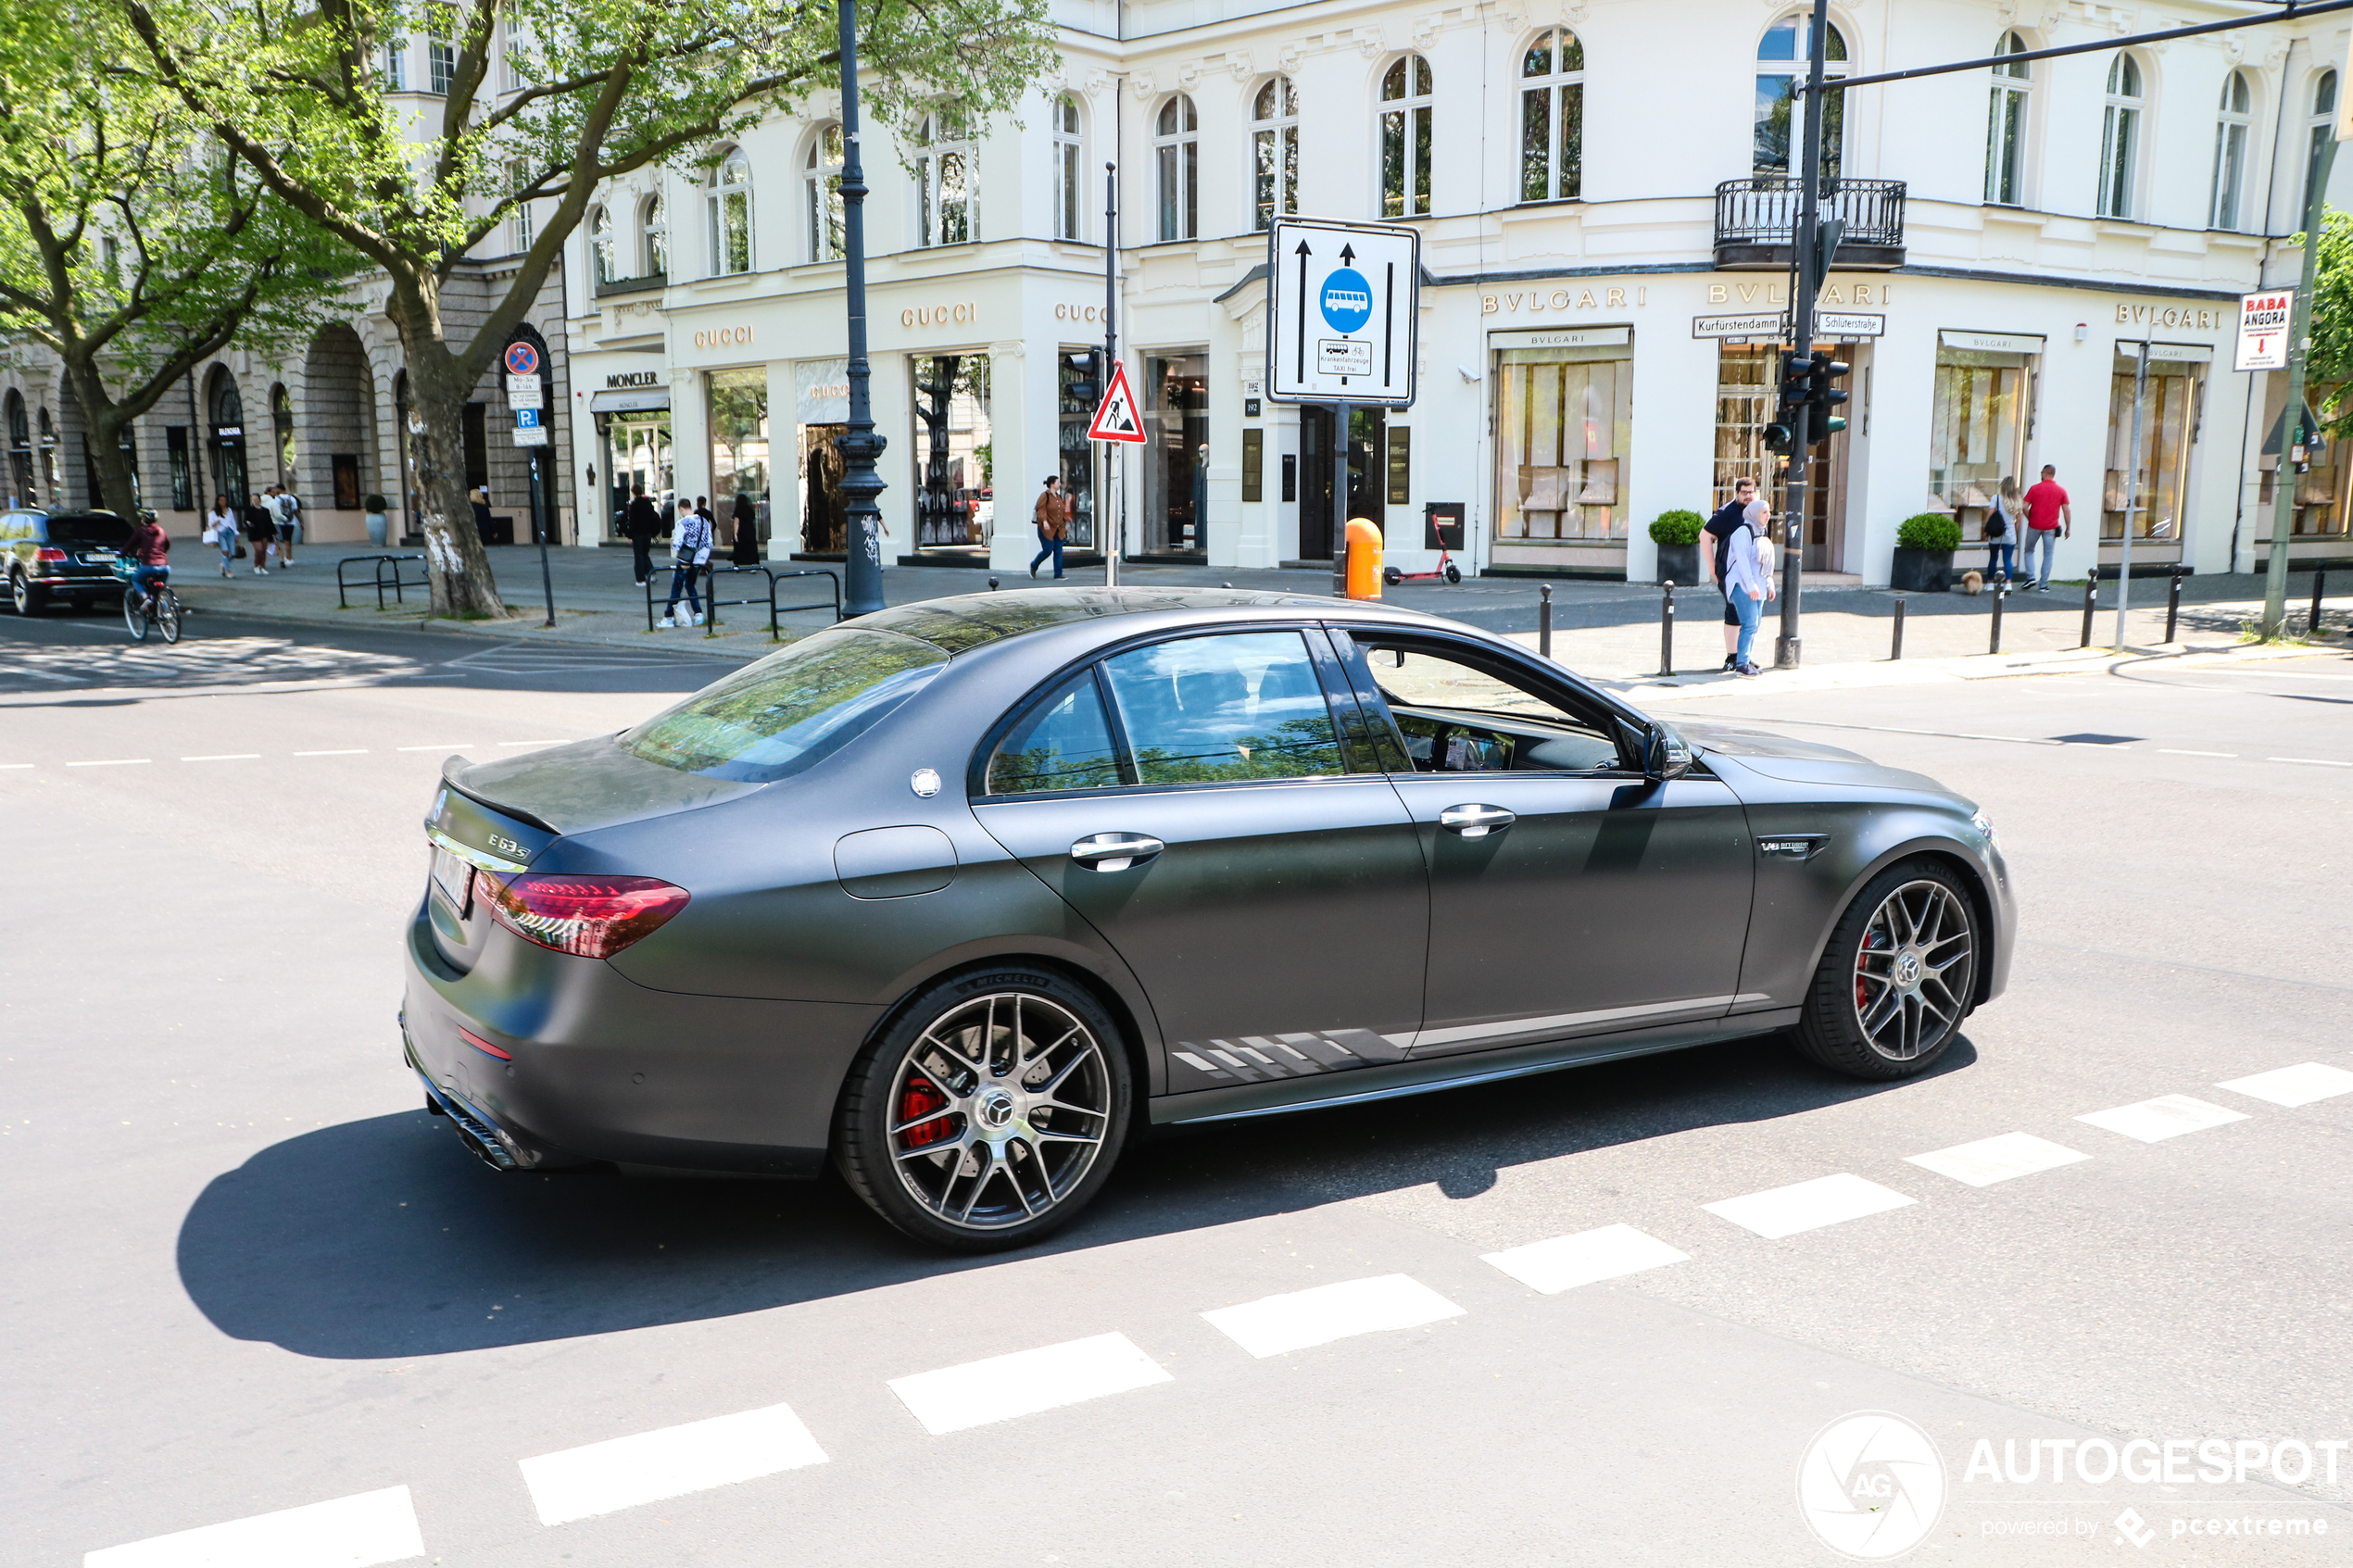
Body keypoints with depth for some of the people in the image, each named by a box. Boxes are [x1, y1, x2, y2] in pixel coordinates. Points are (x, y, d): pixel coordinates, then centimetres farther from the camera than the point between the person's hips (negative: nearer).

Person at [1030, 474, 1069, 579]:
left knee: (1058, 551, 1)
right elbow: (1040, 510, -18)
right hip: (1046, 529, -7)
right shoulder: (1044, 496, -9)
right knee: (1047, 550, -8)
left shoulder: (1058, 496, 15)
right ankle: (1033, 566, 16)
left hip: (1059, 529, 7)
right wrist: (1044, 521, -31)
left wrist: (1065, 524, 22)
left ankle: (1058, 574, 2)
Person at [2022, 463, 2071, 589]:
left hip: (2034, 526, -1)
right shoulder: (2061, 491, 0)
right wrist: (2068, 528, 6)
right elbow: (2067, 510, -1)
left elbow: (2024, 507, -7)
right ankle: (2043, 584, 6)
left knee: (2029, 551, 16)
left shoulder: (2035, 488, -4)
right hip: (2051, 528, 1)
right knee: (2048, 555, 7)